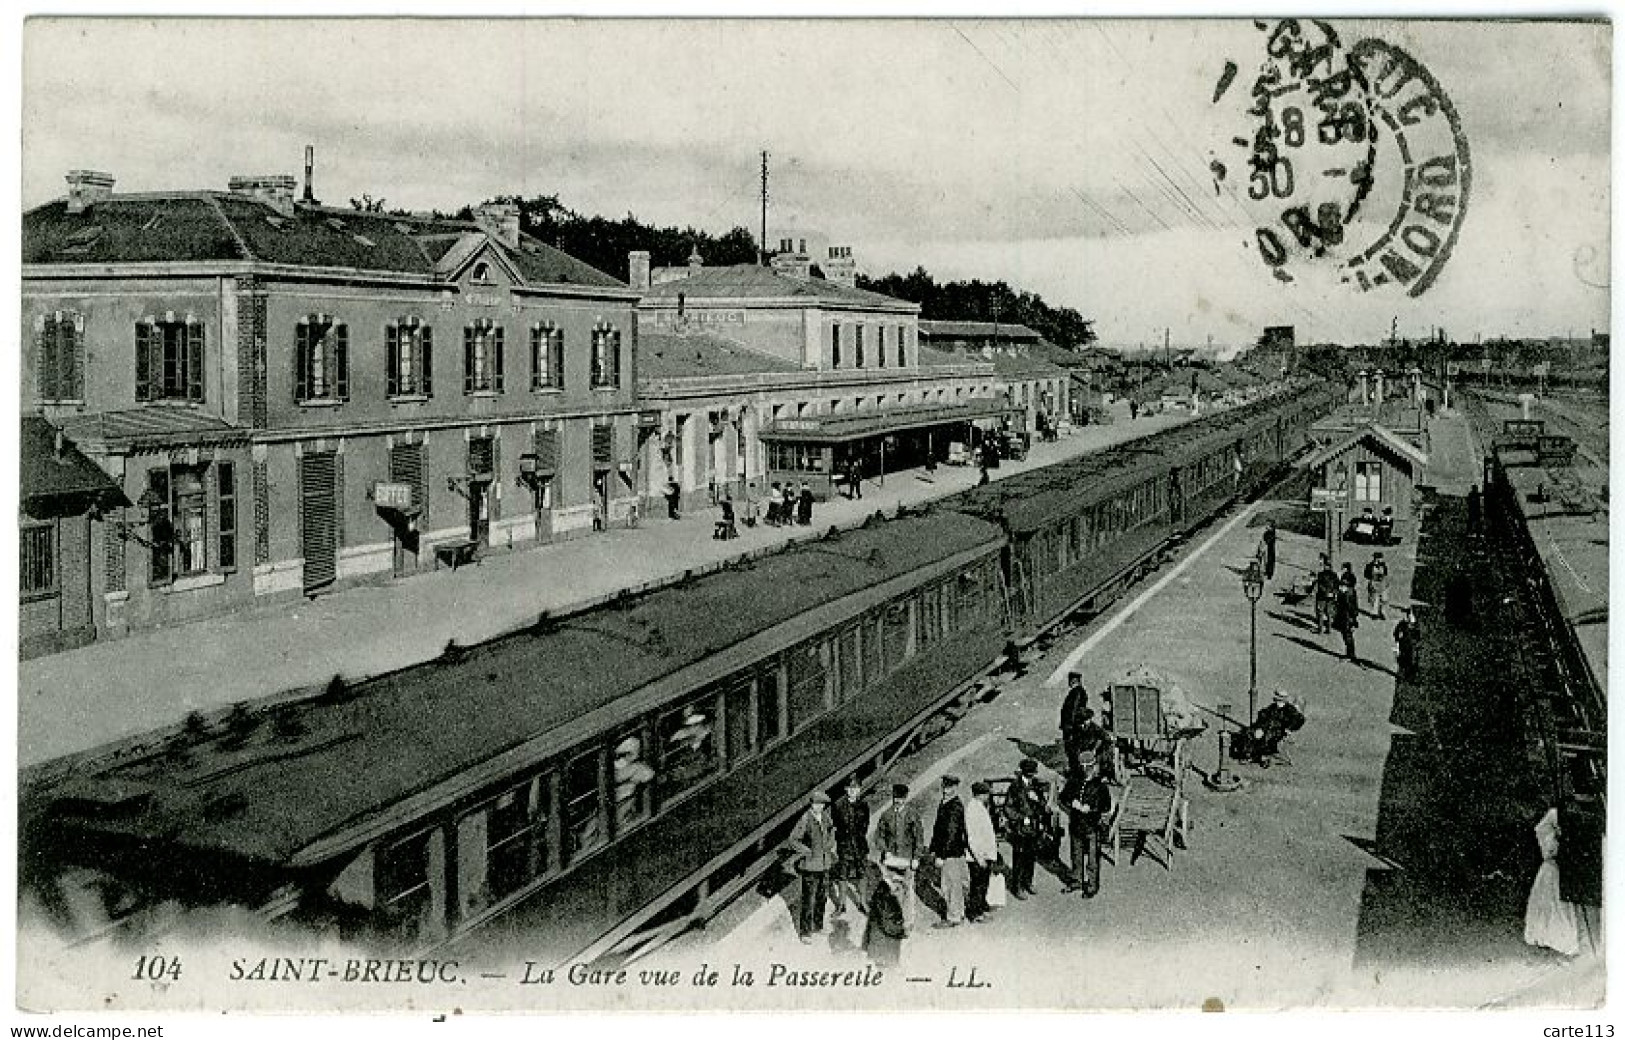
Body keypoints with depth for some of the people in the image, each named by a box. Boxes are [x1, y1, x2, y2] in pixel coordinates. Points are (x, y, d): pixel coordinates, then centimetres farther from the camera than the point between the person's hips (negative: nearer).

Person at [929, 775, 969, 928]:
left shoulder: (956, 807, -18)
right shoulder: (943, 804, 11)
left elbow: (951, 834, -20)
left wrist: (942, 856, -21)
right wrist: (933, 849, 17)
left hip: (952, 853, -9)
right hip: (942, 852, 9)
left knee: (951, 885, 0)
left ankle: (953, 918, 9)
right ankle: (958, 914, 28)